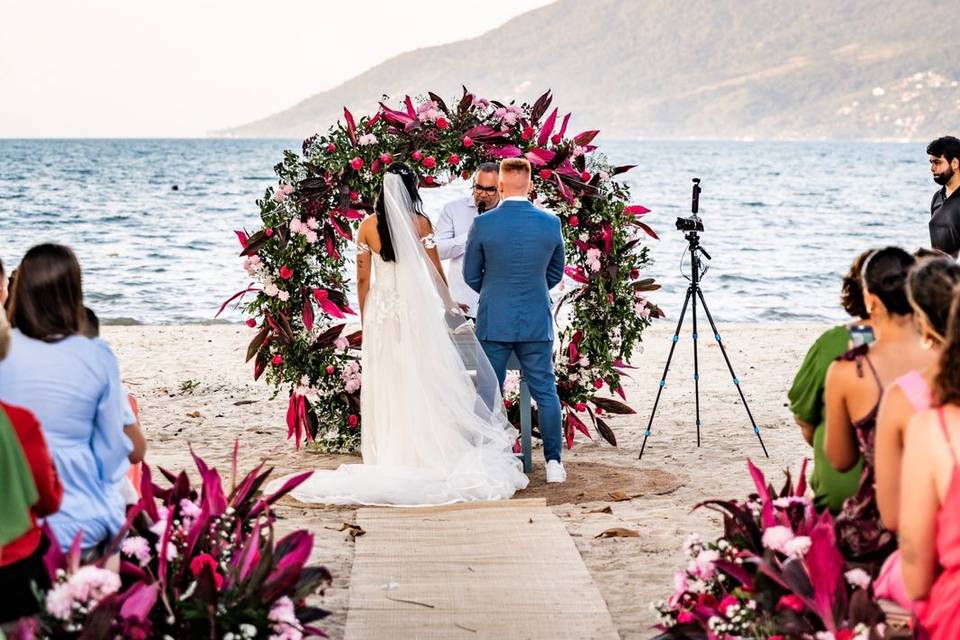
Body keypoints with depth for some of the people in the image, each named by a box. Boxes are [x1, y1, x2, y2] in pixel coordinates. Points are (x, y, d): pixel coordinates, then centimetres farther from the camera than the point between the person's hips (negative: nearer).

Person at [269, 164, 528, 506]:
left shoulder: (368, 226, 0)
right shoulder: (420, 223, -5)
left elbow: (363, 279, 3)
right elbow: (436, 273, 0)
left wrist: (365, 322, 13)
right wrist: (449, 307, 16)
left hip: (380, 311, 2)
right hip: (417, 310, -2)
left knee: (384, 386, 6)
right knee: (420, 386, 3)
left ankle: (387, 458, 9)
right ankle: (424, 455, 5)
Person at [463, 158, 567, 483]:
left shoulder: (483, 224, -9)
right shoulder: (550, 223, -3)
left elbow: (471, 276, 2)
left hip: (493, 321, -1)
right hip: (537, 322, 2)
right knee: (545, 391, 8)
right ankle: (553, 462, 7)